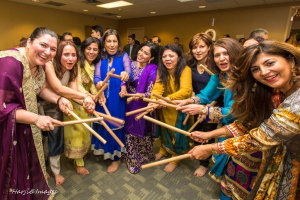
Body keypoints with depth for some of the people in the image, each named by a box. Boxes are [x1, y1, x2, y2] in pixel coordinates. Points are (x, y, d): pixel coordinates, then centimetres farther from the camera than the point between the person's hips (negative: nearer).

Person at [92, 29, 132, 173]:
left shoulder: (124, 56, -4)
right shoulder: (101, 58, 4)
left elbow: (129, 75, -18)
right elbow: (96, 76, -6)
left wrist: (126, 75, -43)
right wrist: (98, 83, -30)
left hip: (118, 98, -3)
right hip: (103, 98, 3)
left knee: (115, 125, 5)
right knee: (103, 124, 14)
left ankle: (116, 157, 25)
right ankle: (106, 150, 41)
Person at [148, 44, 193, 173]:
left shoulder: (185, 70, -23)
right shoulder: (161, 70, -10)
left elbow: (186, 90, -39)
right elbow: (158, 87, -24)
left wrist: (167, 99, -53)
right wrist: (153, 100, -44)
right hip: (165, 108, 4)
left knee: (177, 133, 9)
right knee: (164, 130, 19)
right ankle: (163, 150, 47)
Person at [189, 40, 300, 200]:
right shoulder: (276, 93, -6)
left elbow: (260, 139, -29)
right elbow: (247, 121, -1)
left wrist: (210, 149, -20)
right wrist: (210, 134, -8)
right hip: (284, 161, 6)